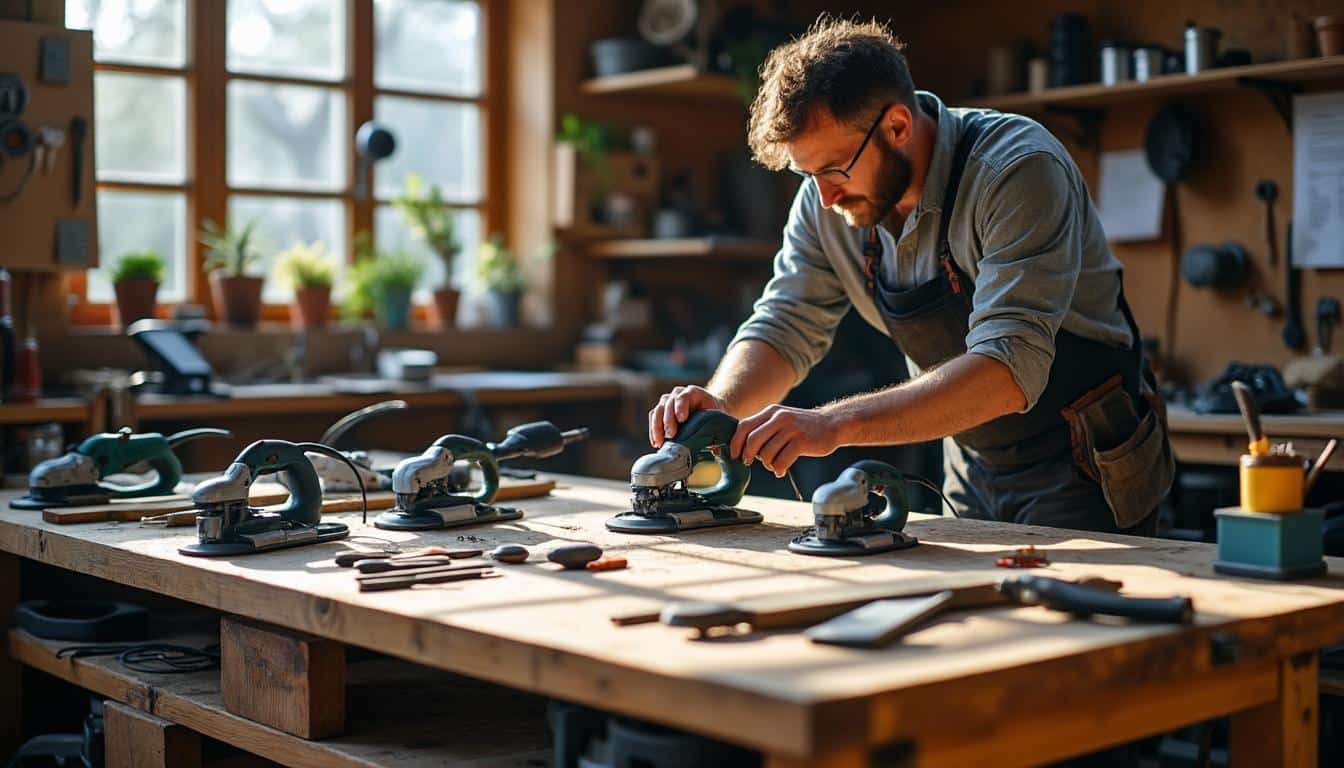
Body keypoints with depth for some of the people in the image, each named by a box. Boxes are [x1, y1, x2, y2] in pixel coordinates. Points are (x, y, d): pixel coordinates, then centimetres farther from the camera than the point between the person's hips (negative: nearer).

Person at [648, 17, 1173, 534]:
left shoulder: (1018, 169, -24)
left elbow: (1009, 368, -33)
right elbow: (784, 325, 1)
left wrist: (835, 425, -41)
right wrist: (721, 405, -21)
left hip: (1084, 476, -5)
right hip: (974, 476, 5)